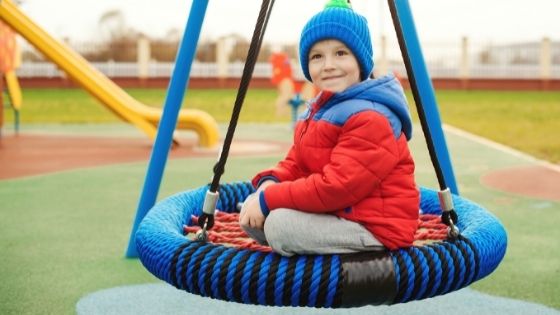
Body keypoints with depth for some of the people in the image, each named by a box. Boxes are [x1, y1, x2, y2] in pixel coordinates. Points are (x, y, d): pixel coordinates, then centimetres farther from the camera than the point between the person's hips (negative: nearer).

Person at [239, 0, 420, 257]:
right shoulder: (316, 111, 11)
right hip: (331, 214, 10)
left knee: (280, 224, -25)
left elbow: (338, 187, -27)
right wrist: (269, 183, -10)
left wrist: (269, 198, -23)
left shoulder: (372, 118, -22)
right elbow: (294, 165, 14)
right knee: (252, 217, 1)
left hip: (374, 228, -10)